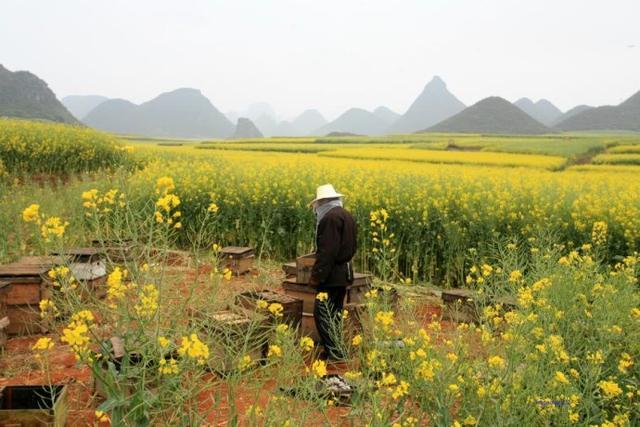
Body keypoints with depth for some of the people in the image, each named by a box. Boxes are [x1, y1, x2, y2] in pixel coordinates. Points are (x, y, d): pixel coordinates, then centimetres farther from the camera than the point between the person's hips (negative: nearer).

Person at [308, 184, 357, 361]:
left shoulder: (331, 217, -19)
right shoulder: (347, 216, 12)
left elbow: (327, 250, -23)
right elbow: (351, 246, 19)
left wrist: (317, 275, -18)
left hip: (332, 275, -10)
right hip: (344, 273, 10)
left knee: (322, 314, -4)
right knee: (334, 314, 16)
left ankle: (334, 353, 0)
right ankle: (336, 350, 23)